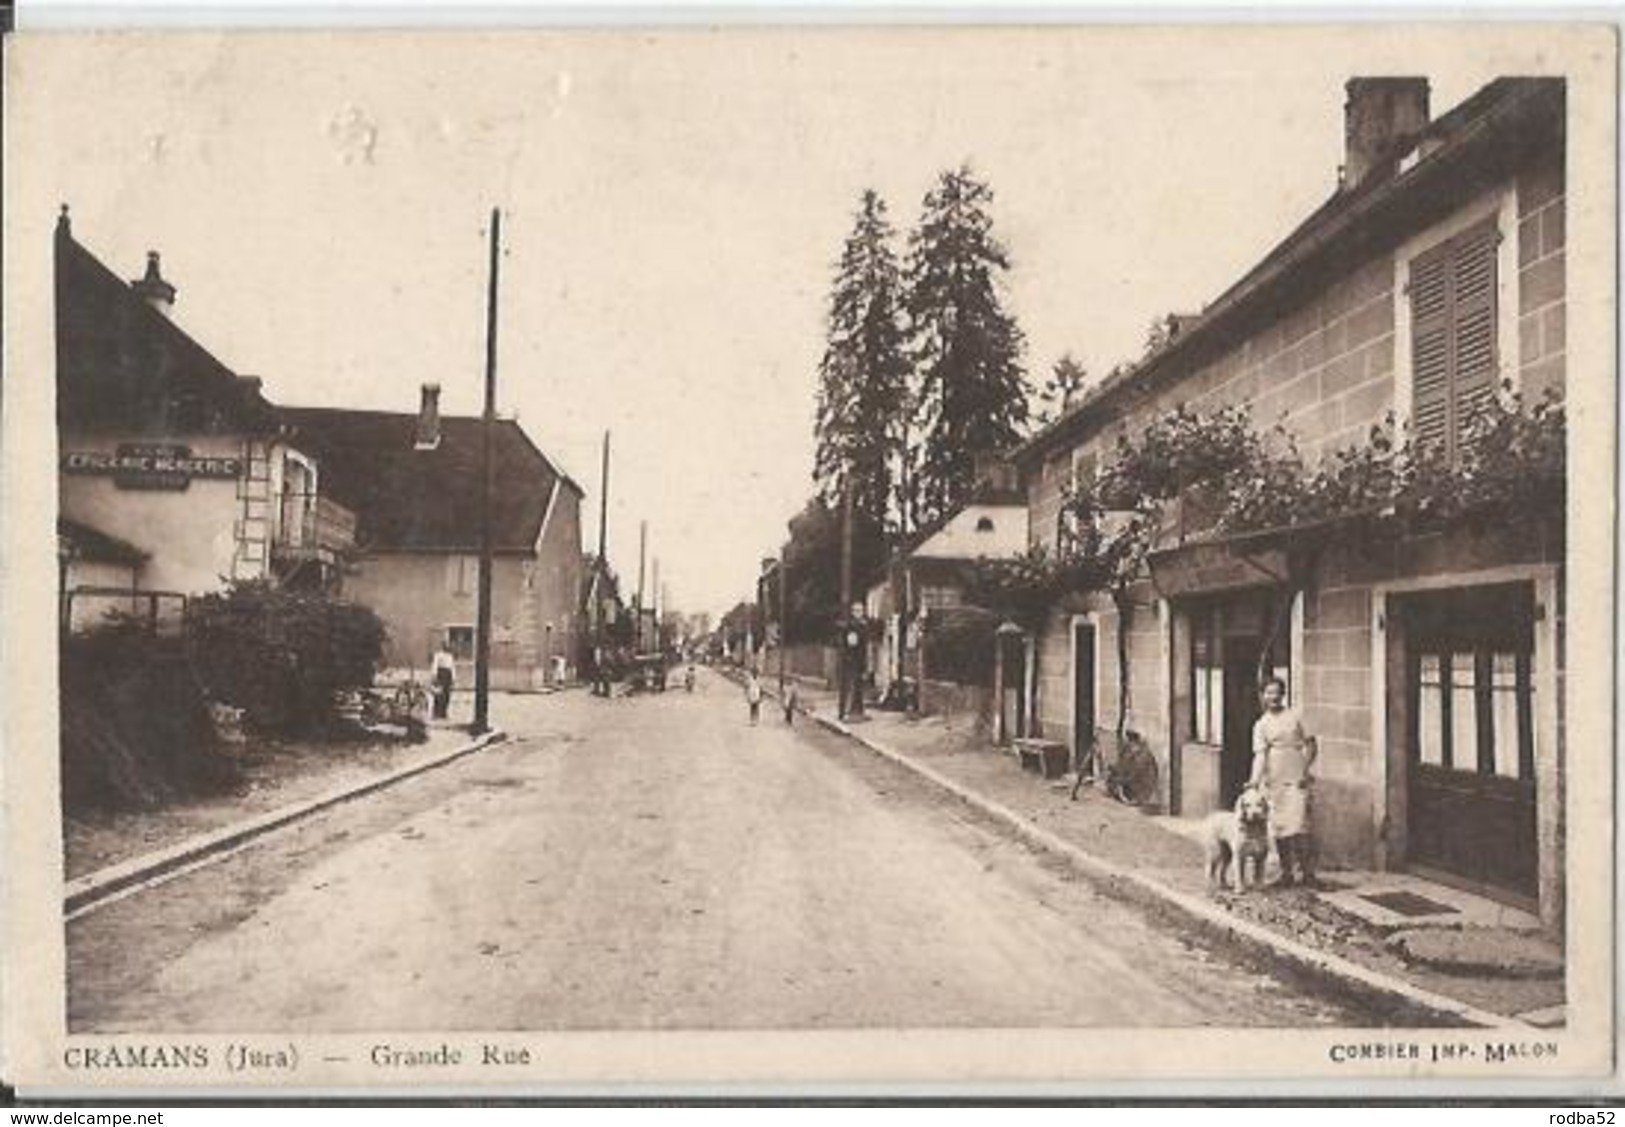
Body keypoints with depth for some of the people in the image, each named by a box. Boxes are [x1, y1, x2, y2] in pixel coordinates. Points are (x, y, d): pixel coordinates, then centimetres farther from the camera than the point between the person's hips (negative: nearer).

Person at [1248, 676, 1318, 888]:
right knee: (1279, 828, 4)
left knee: (1299, 826, -11)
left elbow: (1310, 745, 6)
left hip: (1296, 780, -2)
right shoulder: (1261, 725, 7)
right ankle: (1287, 873, 14)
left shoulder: (1295, 716, 6)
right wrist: (1256, 778, -18)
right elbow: (1260, 754, -4)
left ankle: (1307, 872, -4)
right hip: (1273, 782, 2)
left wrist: (1305, 771, -4)